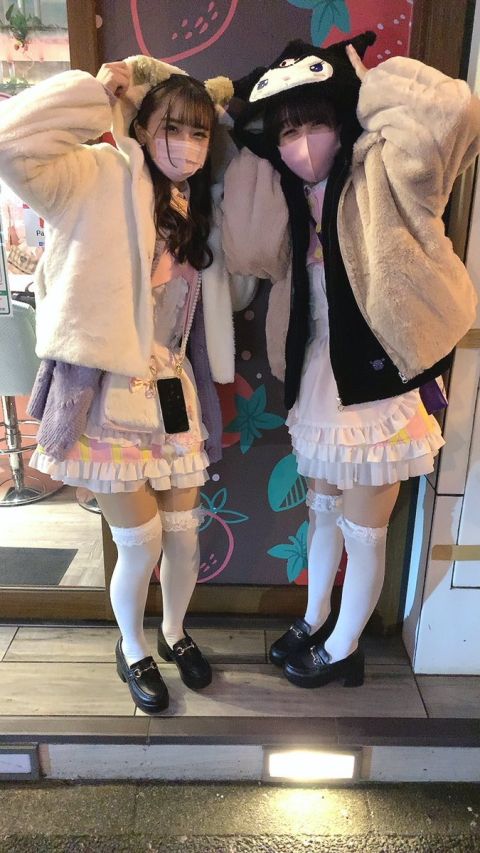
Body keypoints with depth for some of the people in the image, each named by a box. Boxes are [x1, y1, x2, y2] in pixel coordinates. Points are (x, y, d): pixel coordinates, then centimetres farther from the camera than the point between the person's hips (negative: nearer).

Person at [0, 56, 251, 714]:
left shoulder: (202, 209, 12)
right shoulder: (102, 179, -8)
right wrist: (99, 92, -13)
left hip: (173, 393, 6)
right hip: (109, 393, -6)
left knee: (184, 531, 14)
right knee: (141, 543, 5)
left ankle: (175, 633, 43)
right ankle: (133, 649, 36)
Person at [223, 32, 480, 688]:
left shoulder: (380, 175, -10)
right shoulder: (291, 198, 7)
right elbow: (245, 253, -7)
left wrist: (367, 79, -12)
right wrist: (251, 156, -5)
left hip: (377, 382, -6)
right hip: (319, 382, 6)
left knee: (363, 531, 10)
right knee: (323, 513, 22)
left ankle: (342, 650, 33)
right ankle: (313, 622, 45)